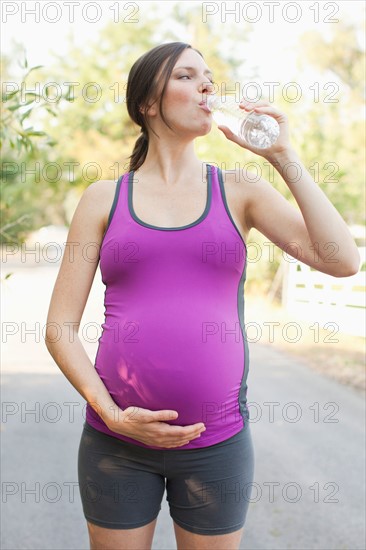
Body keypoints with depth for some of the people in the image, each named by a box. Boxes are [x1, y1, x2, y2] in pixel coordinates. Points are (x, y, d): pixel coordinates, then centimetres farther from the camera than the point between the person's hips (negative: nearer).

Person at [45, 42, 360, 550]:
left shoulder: (239, 191, 4)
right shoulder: (104, 198, 2)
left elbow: (343, 261, -8)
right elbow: (60, 328, 1)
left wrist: (283, 156, -8)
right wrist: (111, 414, -12)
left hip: (217, 441, 1)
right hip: (117, 444, 0)